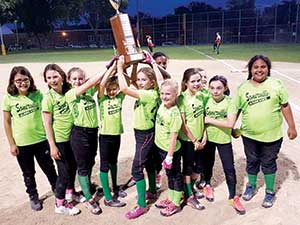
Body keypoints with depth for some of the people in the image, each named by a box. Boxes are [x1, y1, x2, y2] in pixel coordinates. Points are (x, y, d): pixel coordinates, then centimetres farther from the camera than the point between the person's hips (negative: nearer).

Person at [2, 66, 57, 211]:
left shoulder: (37, 94, -7)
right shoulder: (9, 98, -9)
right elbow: (7, 122, -3)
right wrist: (12, 144, -4)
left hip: (41, 140, 1)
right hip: (21, 144, -1)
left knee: (49, 168, 15)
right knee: (28, 173, 16)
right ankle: (33, 197, 36)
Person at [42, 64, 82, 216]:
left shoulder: (68, 92, -1)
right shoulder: (48, 97, -14)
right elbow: (47, 124, -13)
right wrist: (52, 146, -13)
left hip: (72, 137, 5)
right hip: (59, 140, -5)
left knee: (73, 167, 20)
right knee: (64, 172, 3)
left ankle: (70, 191, 44)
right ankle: (60, 204, 21)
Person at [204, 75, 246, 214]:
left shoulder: (229, 102, -16)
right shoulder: (207, 101, -6)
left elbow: (230, 124, -25)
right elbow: (203, 120, -1)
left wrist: (210, 120, -22)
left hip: (224, 140, -2)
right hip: (208, 138, 3)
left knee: (229, 169, 3)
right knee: (208, 164, 20)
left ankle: (233, 197, 19)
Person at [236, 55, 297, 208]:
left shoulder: (276, 84, -5)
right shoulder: (243, 88, -2)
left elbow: (285, 106, -1)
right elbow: (236, 109, 4)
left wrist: (291, 126, -2)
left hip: (272, 135, -1)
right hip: (249, 135, 2)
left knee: (269, 163, 13)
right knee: (252, 162, 18)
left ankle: (270, 192, 34)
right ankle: (251, 186, 42)